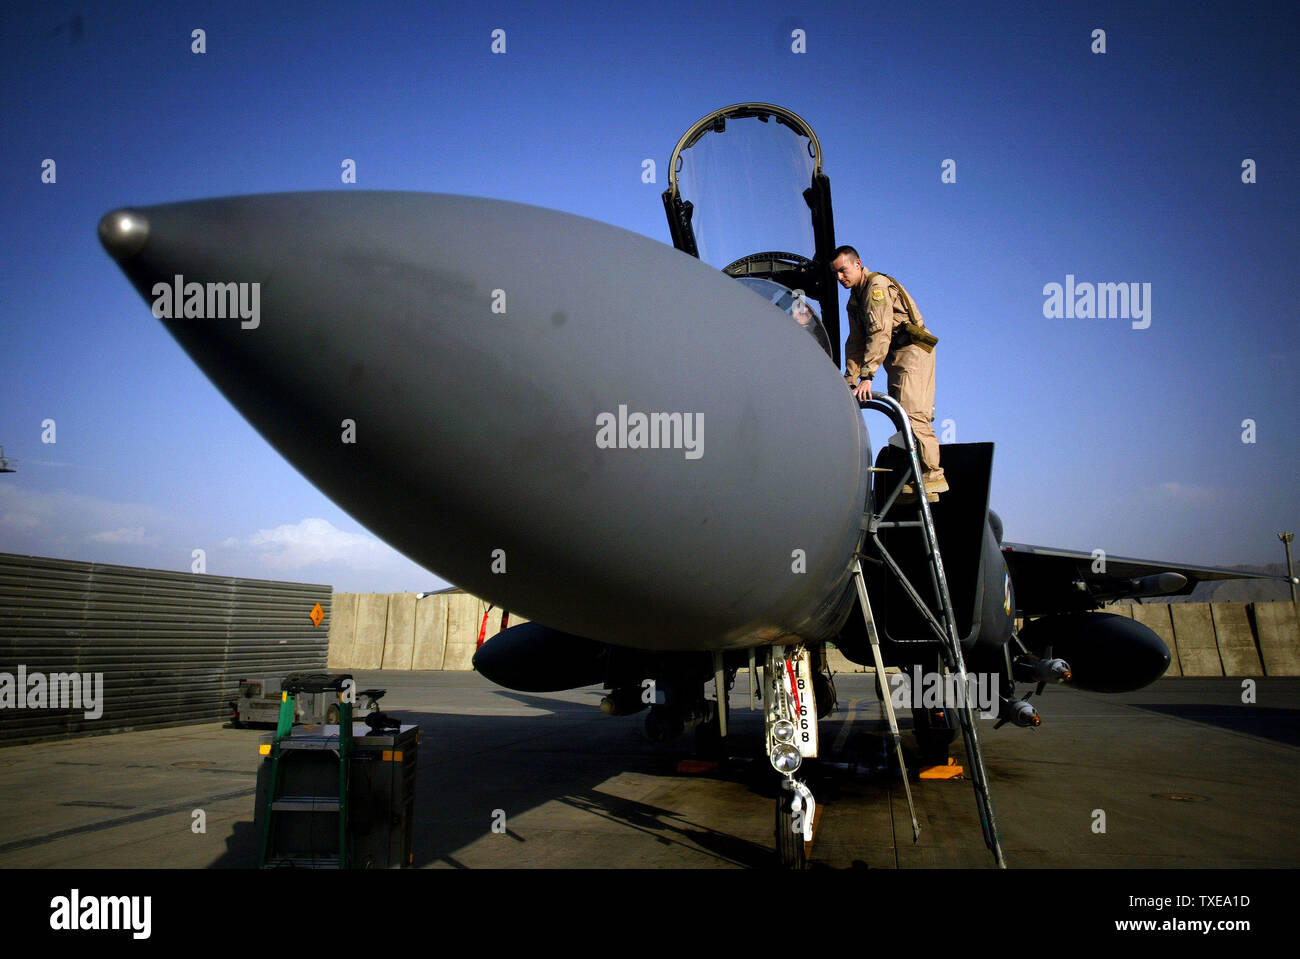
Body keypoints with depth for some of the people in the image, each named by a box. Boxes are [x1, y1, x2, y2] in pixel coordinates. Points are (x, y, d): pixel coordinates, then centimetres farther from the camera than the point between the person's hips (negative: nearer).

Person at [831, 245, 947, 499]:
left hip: (912, 350, -9)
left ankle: (932, 475, -22)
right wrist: (850, 381, 7)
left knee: (911, 412, -20)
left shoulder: (877, 286, -11)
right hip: (896, 357, 10)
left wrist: (867, 375, -28)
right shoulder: (854, 299, 19)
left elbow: (880, 334, -22)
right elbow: (855, 342, 18)